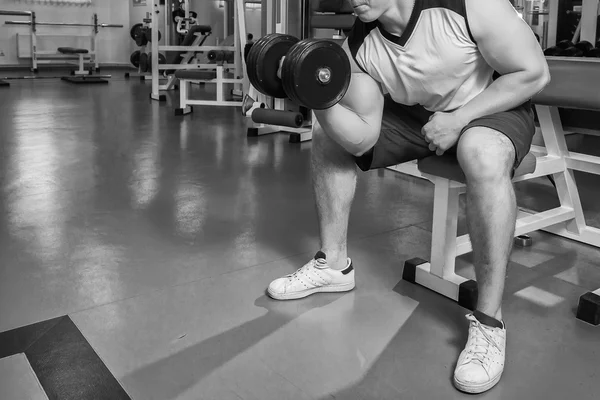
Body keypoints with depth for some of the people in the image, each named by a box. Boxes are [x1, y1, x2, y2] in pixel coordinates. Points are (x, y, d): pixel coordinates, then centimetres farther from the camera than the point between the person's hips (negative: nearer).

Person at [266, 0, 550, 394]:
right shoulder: (357, 47, -15)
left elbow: (534, 73, -21)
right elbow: (361, 139, -16)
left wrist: (458, 118, -26)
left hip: (496, 106, -5)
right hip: (418, 114, 6)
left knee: (483, 156, -41)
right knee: (328, 136, -3)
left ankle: (489, 321, -27)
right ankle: (335, 264, 9)